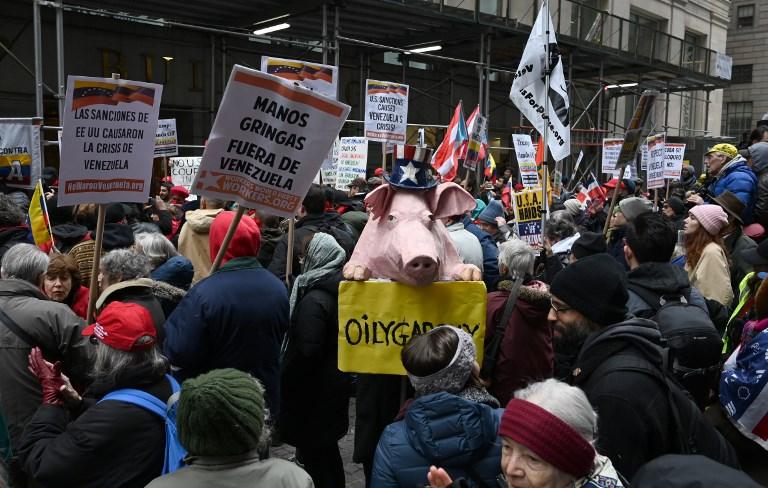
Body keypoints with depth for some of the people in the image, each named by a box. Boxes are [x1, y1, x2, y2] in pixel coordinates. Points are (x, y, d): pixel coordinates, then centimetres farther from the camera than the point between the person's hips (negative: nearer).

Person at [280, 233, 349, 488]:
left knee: (314, 453, 5)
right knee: (328, 448, 23)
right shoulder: (342, 289, 3)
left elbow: (306, 352, -26)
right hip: (336, 383, 9)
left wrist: (283, 380, -12)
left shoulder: (314, 299, -24)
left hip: (315, 390, -9)